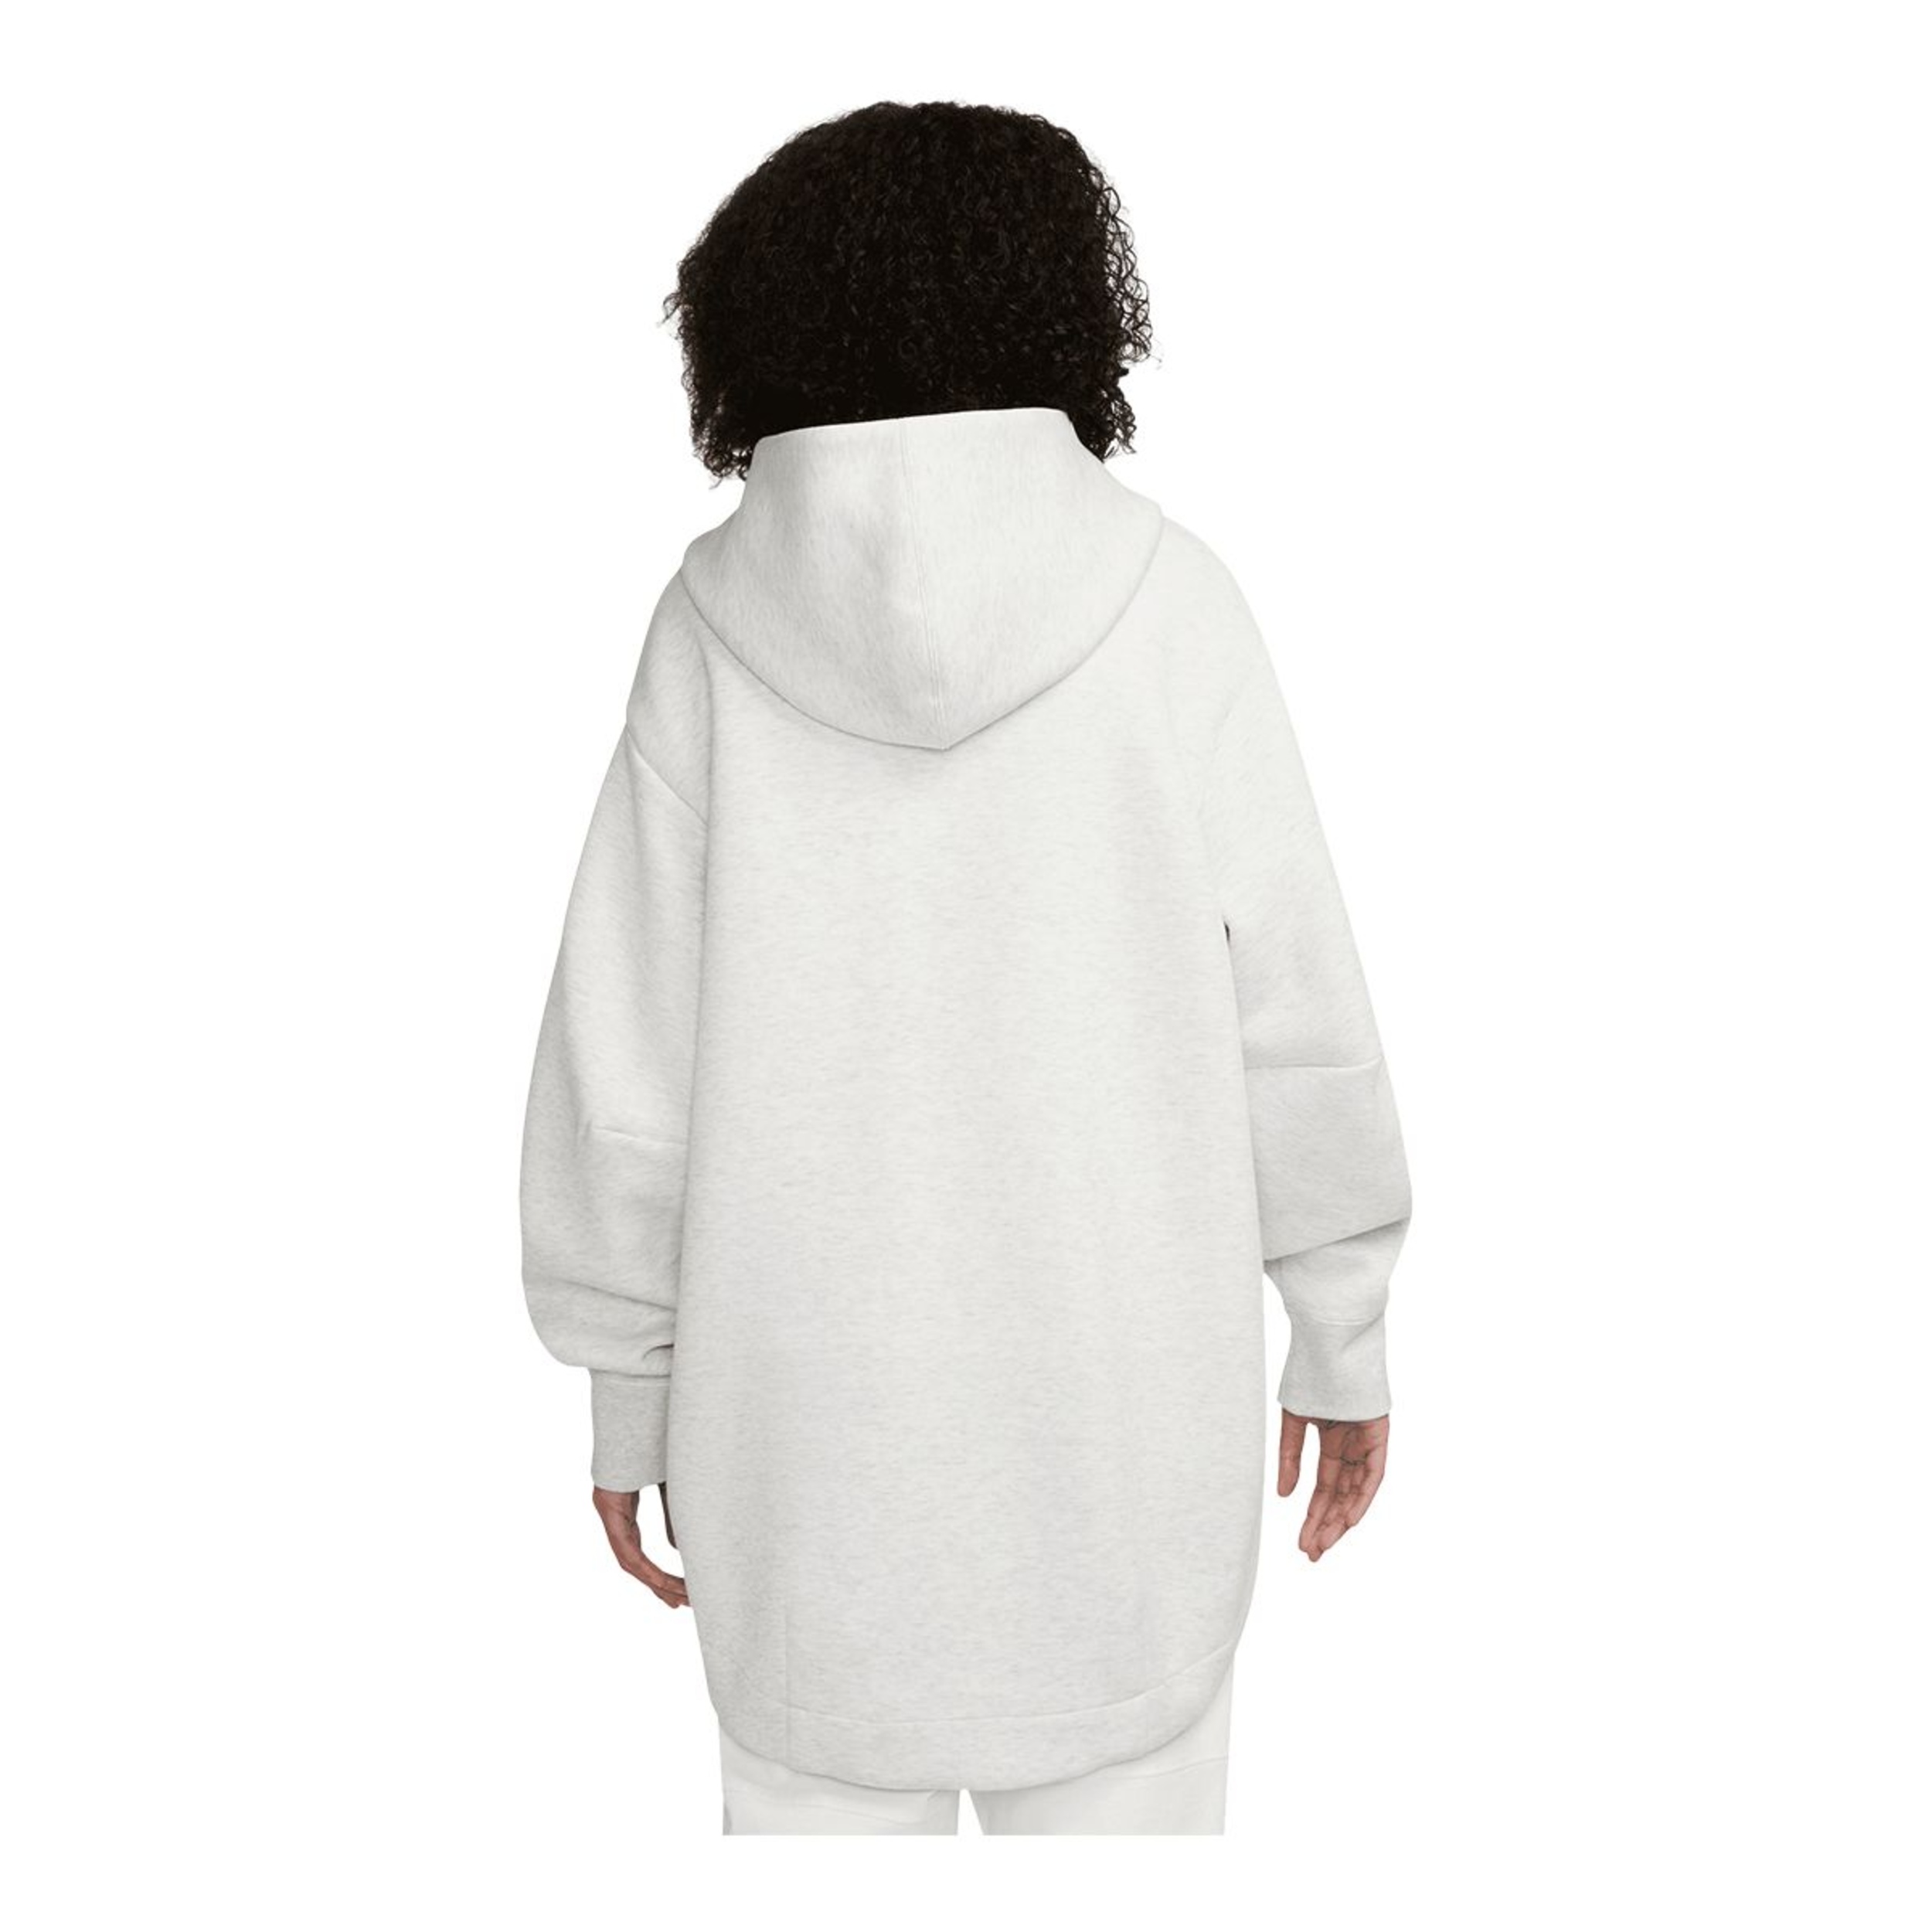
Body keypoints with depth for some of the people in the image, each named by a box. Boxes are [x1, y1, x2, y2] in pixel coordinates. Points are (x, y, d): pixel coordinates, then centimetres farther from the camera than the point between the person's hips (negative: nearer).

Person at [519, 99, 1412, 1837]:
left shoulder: (718, 622, -8)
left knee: (826, 1793, 18)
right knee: (1122, 1799, 17)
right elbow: (1293, 1016, -7)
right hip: (1117, 1404, 0)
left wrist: (628, 1390, 6)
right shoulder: (1167, 602, -9)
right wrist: (1344, 1337, 6)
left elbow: (625, 1062, -7)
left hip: (812, 1420, 1)